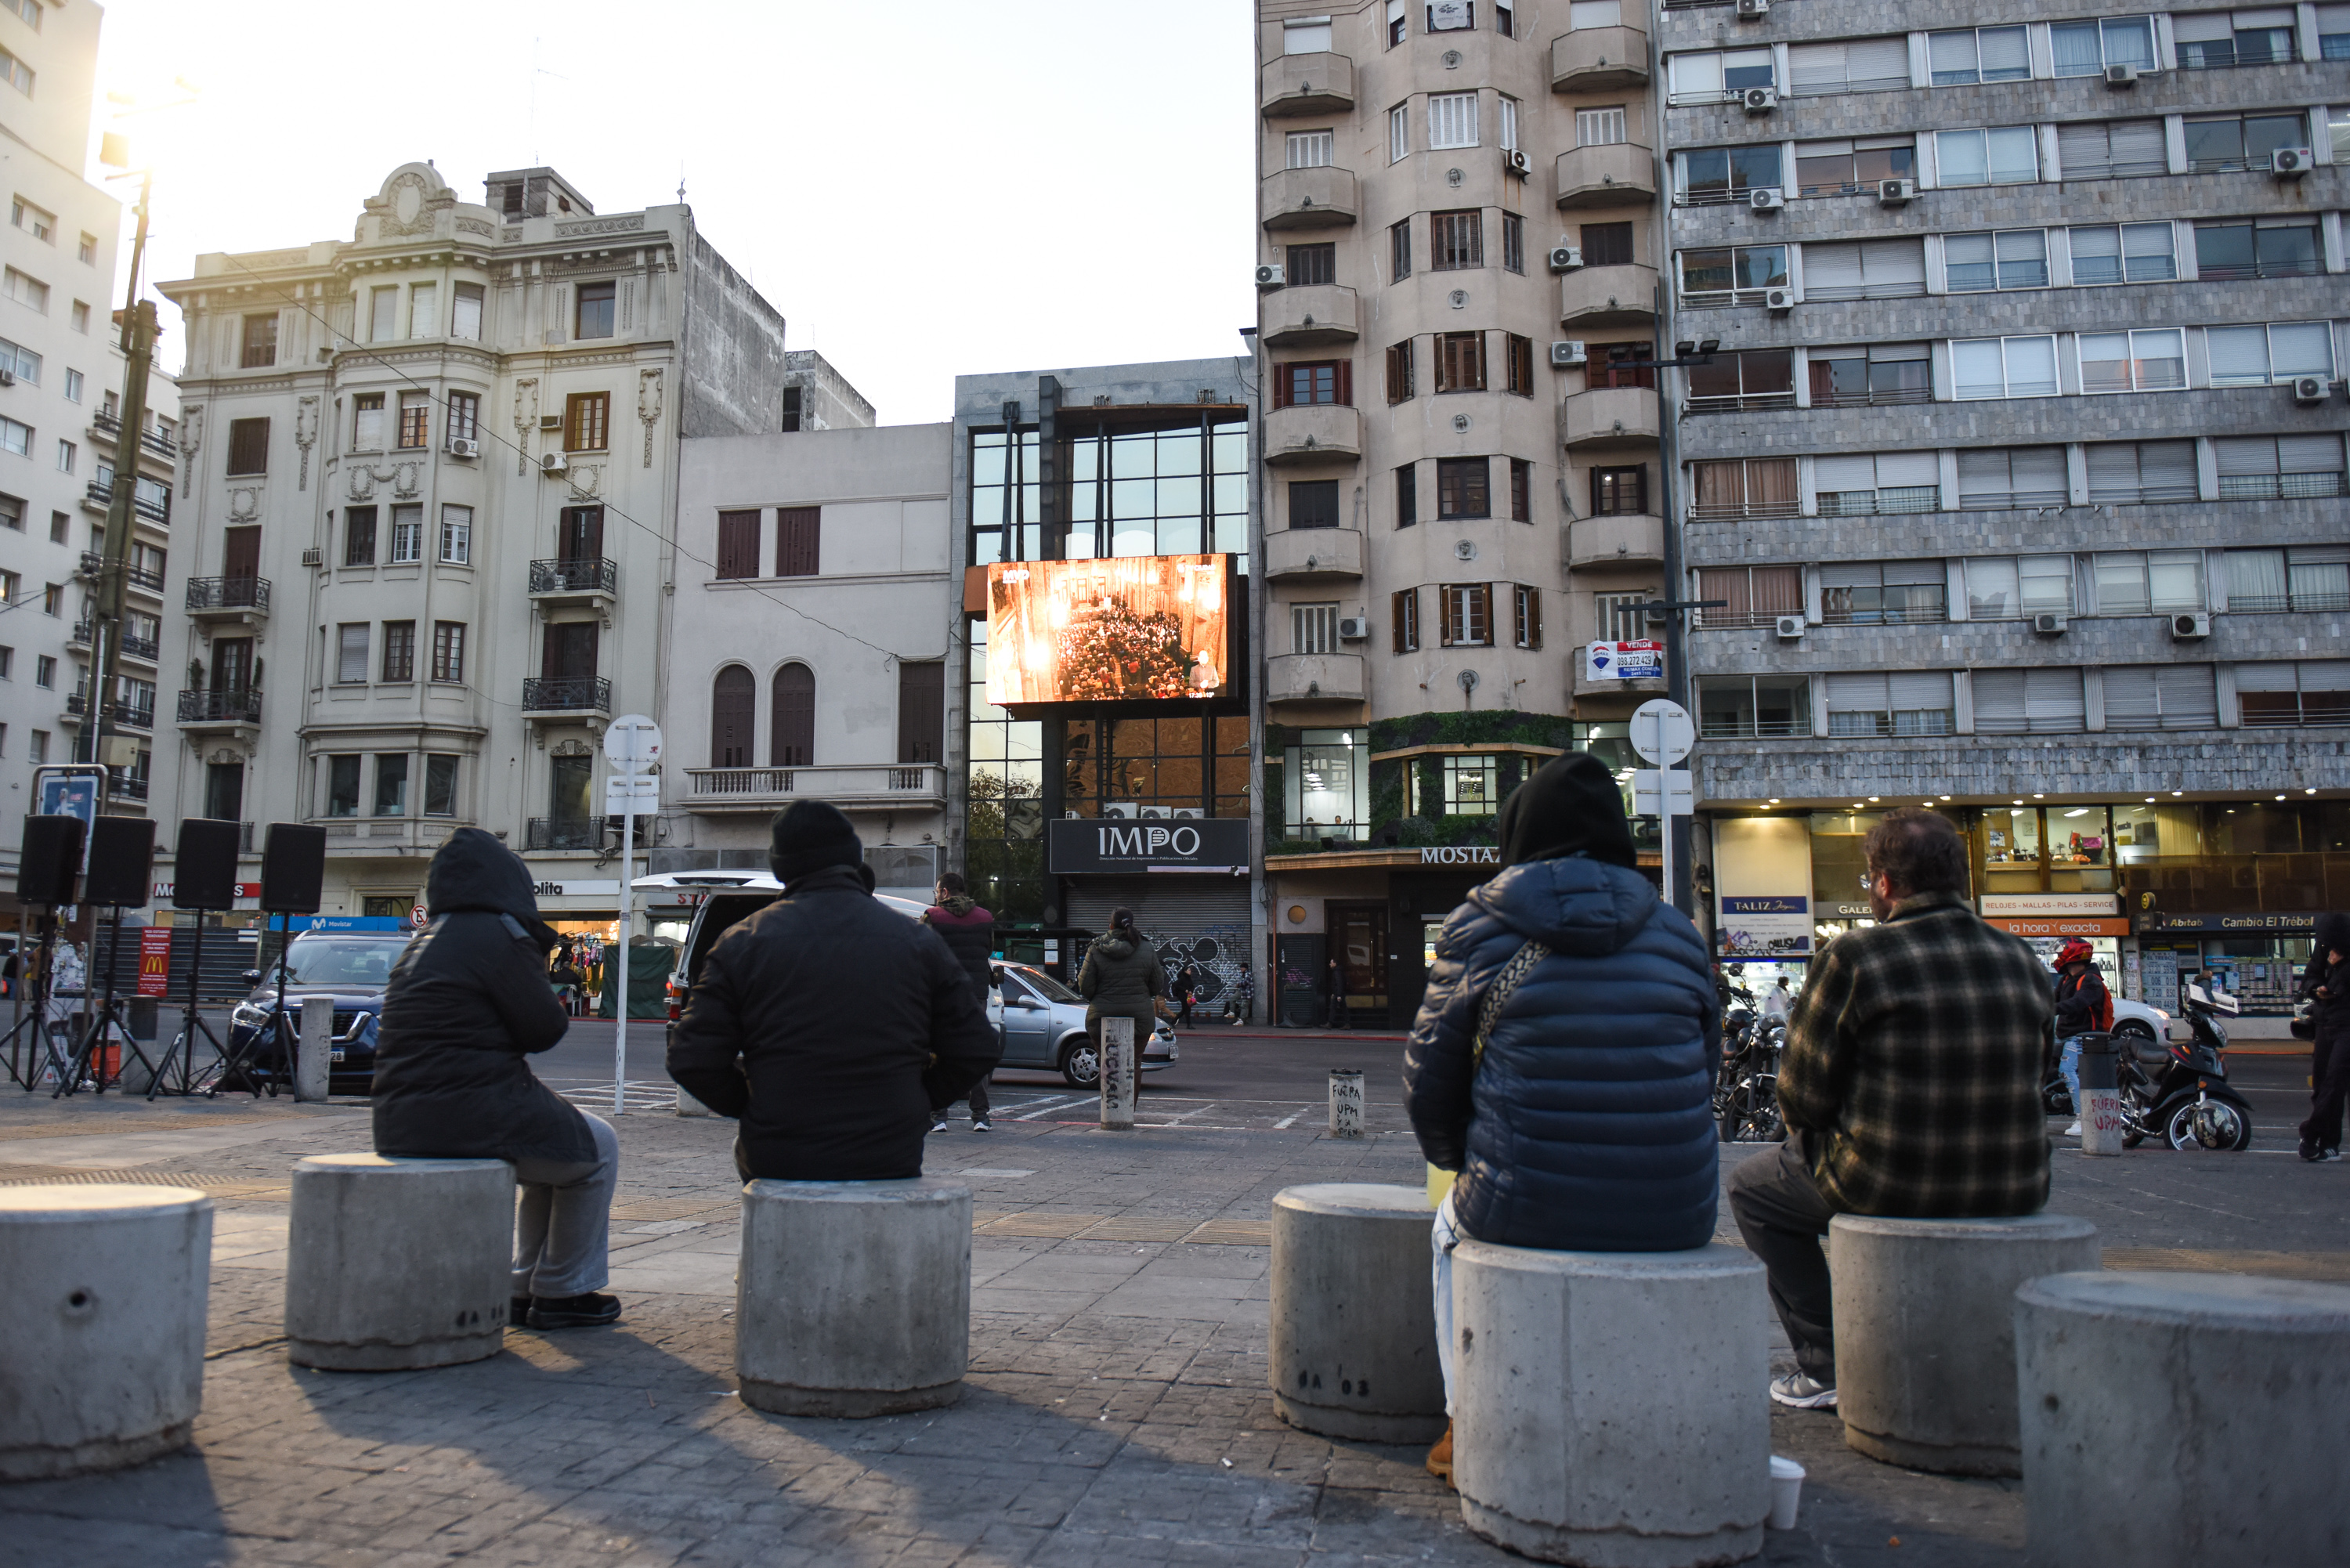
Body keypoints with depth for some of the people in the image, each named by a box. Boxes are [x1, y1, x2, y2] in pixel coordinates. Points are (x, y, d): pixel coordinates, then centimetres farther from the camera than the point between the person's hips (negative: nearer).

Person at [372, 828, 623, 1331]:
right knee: (596, 1149, 12)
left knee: (555, 1149, 30)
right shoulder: (497, 935, -12)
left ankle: (528, 1288, 31)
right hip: (471, 1115, -9)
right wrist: (534, 964, 8)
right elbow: (546, 1029, -10)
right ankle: (561, 1292, 16)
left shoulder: (422, 944, 17)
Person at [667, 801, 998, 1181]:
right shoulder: (920, 942, 0)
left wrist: (750, 1107, 11)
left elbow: (690, 1061, -5)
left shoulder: (742, 943, -2)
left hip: (778, 1162, -1)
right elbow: (978, 1051, 1)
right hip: (892, 1161, 2)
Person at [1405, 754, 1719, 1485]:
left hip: (1529, 1208, -2)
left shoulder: (1479, 926, -2)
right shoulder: (1675, 931, 6)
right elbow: (1701, 1068, 13)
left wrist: (1463, 1161, 21)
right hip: (1674, 1218, 3)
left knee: (1456, 1223, 33)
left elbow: (1429, 1083, 2)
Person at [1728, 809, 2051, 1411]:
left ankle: (1826, 1367, 16)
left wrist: (1812, 1136, 11)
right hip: (2016, 1192, 6)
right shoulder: (2022, 960, 3)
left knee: (1752, 1186, 21)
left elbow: (1802, 1096, -10)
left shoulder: (1854, 956, -14)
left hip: (1893, 1187, -6)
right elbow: (2029, 1077, 14)